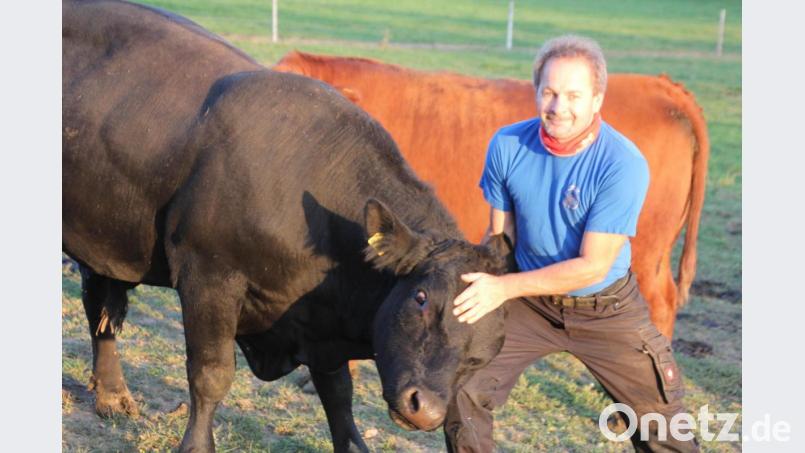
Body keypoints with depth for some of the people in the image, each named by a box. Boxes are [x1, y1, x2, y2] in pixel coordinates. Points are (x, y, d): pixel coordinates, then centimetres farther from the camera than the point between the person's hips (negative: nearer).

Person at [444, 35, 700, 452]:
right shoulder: (508, 146, -13)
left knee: (660, 415, 5)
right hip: (529, 301, 2)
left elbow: (593, 265, -24)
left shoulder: (624, 164, -24)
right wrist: (481, 287, -15)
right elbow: (500, 235, 1)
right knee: (462, 390, -8)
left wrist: (506, 287, -29)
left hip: (605, 309, -2)